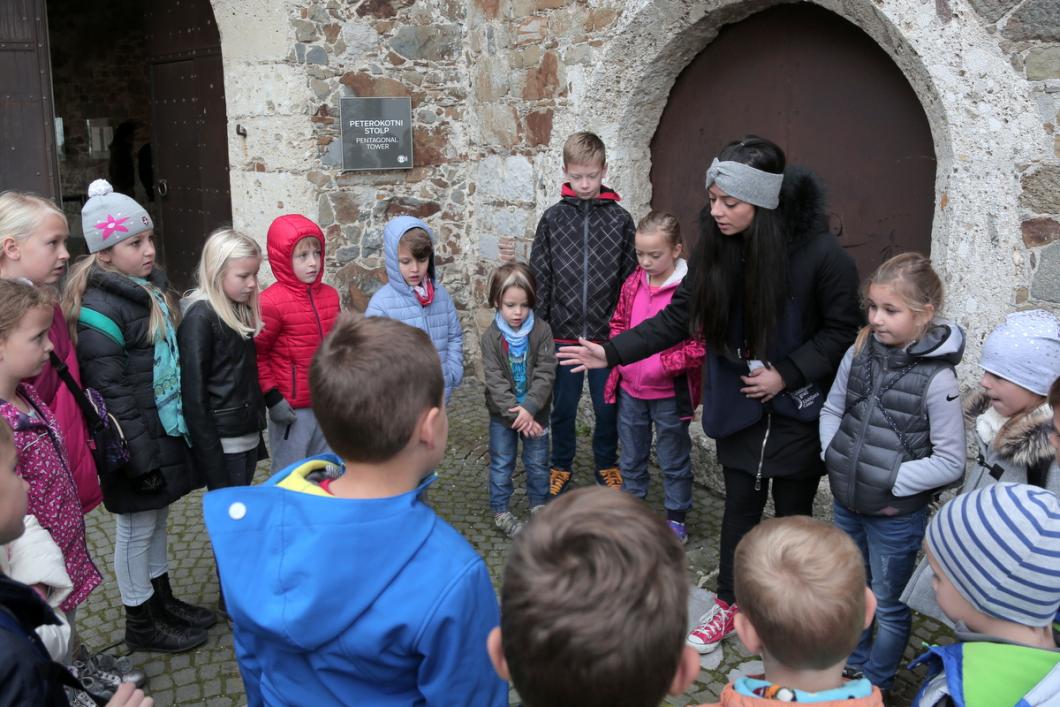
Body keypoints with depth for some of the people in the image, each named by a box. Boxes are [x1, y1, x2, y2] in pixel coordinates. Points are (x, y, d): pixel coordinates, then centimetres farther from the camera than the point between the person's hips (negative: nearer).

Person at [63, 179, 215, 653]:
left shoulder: (152, 288, 8)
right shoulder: (100, 308, -21)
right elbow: (111, 391, -22)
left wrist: (181, 429, 18)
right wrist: (141, 457, -21)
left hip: (168, 432, 8)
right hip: (138, 442, -8)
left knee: (157, 518, 21)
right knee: (136, 529, 7)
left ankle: (163, 600, 37)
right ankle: (141, 623, 23)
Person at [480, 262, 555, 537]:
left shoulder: (542, 331, -10)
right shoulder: (491, 337, -11)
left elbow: (545, 373, -14)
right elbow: (495, 380, -15)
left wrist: (529, 408, -24)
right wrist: (515, 412, -24)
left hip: (535, 413, 1)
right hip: (502, 414, -1)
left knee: (537, 463, 15)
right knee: (501, 464, 11)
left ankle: (539, 505, 35)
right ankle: (500, 511, 27)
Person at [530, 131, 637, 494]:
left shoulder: (620, 219, -2)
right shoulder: (553, 218, -1)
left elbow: (630, 277, 0)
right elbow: (540, 276, 2)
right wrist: (540, 326, -1)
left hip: (607, 333, 0)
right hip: (564, 332, 0)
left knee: (607, 406, 13)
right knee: (563, 406, 13)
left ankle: (606, 464, 34)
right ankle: (561, 465, 33)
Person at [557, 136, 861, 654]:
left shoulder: (819, 254, -22)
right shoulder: (716, 249, -9)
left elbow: (842, 330, -12)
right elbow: (679, 317, -2)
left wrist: (787, 373, -19)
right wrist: (613, 352, -8)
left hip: (798, 407, -3)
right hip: (738, 405, 3)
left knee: (793, 511, 13)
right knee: (740, 505, 15)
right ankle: (728, 604, 34)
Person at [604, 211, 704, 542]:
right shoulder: (633, 283, 1)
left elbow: (701, 346, -17)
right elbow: (618, 323, 15)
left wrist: (663, 364, -23)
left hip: (669, 393, -5)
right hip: (630, 388, 5)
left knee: (674, 458, 13)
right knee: (631, 455, 20)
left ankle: (676, 518, 30)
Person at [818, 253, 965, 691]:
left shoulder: (937, 379, -20)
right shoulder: (860, 353, -6)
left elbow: (950, 462, -17)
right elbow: (832, 410, 8)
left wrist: (891, 481, -18)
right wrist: (834, 457, -4)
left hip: (896, 516, -5)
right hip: (846, 502, 5)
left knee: (888, 605, 15)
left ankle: (875, 683, 37)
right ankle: (852, 662, 48)